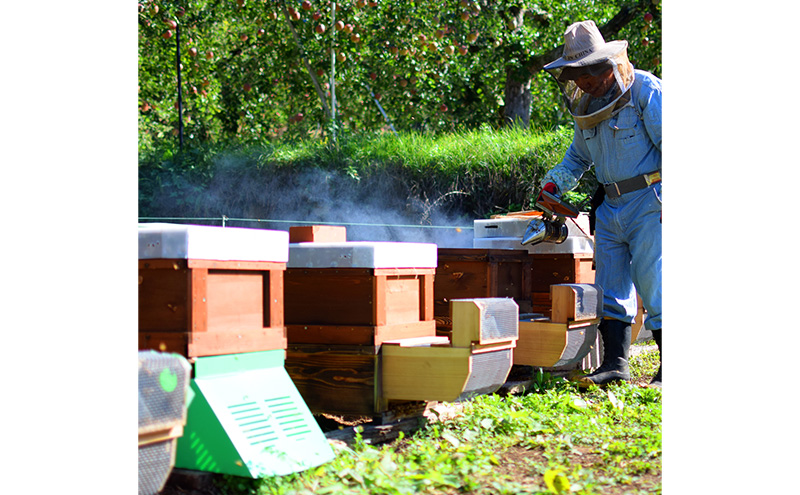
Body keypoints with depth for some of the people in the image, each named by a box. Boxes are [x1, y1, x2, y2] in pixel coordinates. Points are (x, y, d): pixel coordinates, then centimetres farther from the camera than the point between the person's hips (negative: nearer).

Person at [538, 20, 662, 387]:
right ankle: (615, 363, 11)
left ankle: (670, 369, 2)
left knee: (651, 283, -7)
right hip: (611, 206, 7)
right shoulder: (586, 106, 11)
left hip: (650, 203, -7)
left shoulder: (645, 90, -10)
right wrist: (555, 183, 9)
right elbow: (579, 156, 26)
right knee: (609, 287, 5)